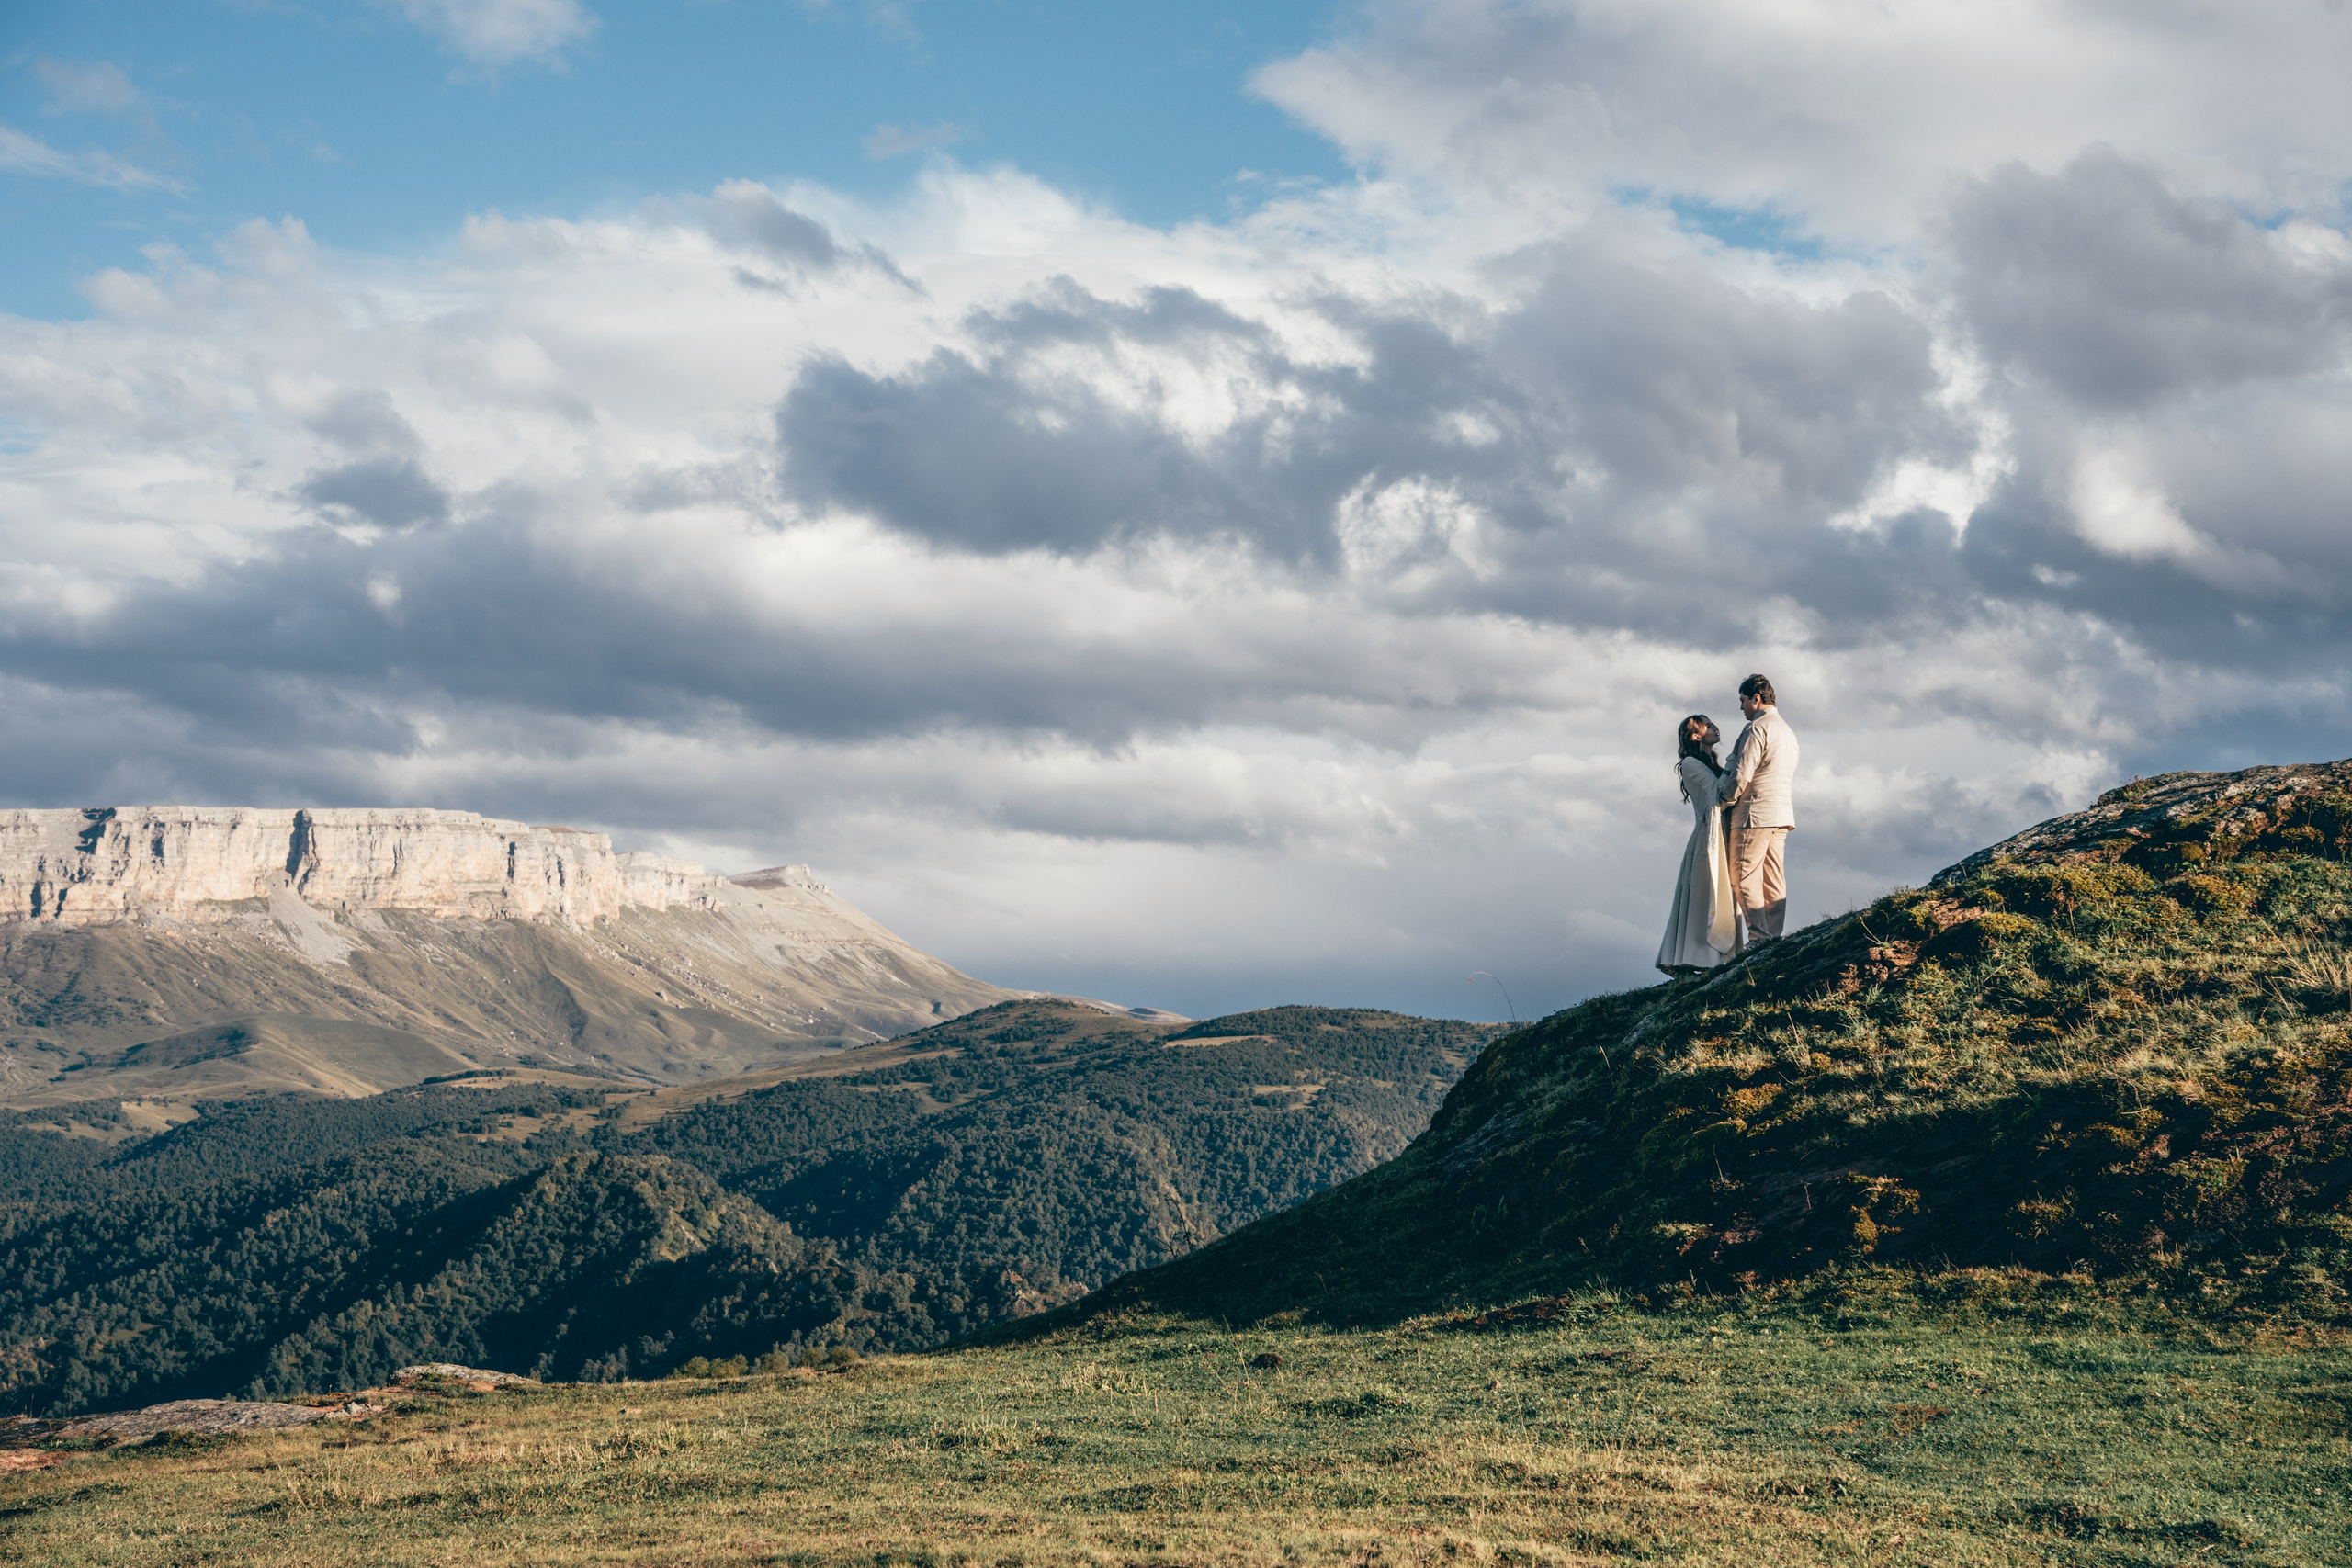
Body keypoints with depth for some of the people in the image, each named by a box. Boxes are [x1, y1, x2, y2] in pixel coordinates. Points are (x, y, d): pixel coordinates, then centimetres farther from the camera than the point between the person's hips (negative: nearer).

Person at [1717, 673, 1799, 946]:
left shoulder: (1757, 728, -10)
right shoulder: (1787, 731, 20)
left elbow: (1741, 776, -16)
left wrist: (1725, 802, 0)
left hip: (1755, 813, -9)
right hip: (1782, 813, 9)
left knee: (1743, 875, -7)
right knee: (1773, 877, 7)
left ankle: (1759, 937, -12)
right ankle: (1773, 937, 3)